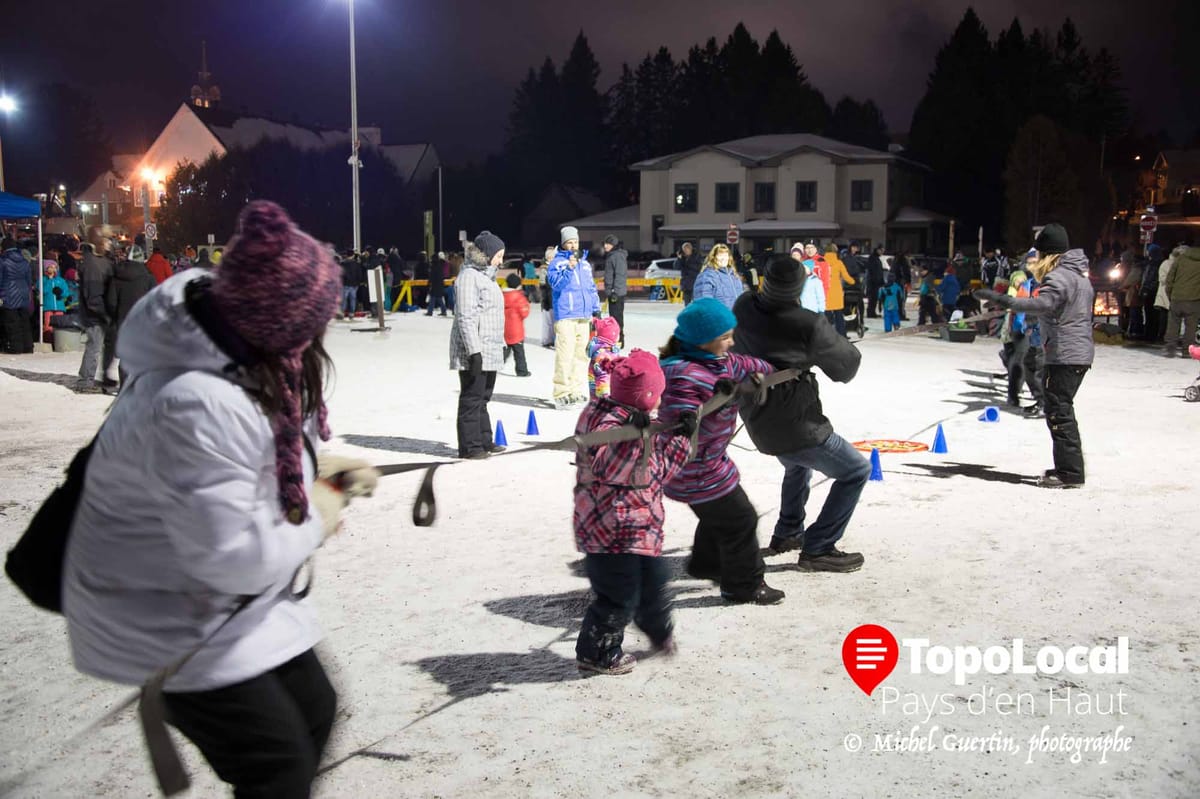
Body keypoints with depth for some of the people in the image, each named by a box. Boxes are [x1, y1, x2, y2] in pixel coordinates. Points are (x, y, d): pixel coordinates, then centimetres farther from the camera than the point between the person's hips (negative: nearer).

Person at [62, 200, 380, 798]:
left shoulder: (243, 353, -7)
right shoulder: (197, 407, -37)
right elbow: (235, 558, -32)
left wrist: (320, 472, -1)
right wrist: (316, 518, -17)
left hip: (236, 600, 9)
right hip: (169, 622, -9)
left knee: (314, 713, 19)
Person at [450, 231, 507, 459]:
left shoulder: (485, 276, 19)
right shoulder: (469, 276, -12)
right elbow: (466, 318, -19)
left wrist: (499, 345, 22)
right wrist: (474, 352, -23)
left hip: (490, 352, 10)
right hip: (475, 352, -10)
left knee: (482, 398, 16)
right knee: (472, 399, -4)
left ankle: (484, 442, 24)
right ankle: (470, 446, 1)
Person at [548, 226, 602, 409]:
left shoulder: (585, 263, 19)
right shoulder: (557, 263, -1)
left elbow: (591, 288, 23)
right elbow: (556, 283, -15)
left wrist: (596, 310, 19)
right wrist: (569, 268, -25)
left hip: (584, 317, 6)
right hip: (565, 317, -6)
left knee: (581, 354, 8)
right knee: (565, 355, -10)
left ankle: (577, 391, 15)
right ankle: (562, 394, -8)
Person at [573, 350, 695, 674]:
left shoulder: (640, 421, 10)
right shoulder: (609, 422, -22)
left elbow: (658, 467, 20)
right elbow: (605, 465, -37)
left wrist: (680, 436, 12)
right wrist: (632, 435, -45)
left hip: (639, 529, 10)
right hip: (612, 532, -10)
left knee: (653, 581, 23)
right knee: (619, 595, -1)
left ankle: (659, 631, 47)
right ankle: (596, 654, 16)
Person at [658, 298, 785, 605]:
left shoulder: (714, 360, -2)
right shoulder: (683, 377, -32)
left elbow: (740, 366, 17)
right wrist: (722, 405, -43)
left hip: (709, 462, 10)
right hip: (695, 473, -10)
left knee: (718, 514, 30)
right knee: (740, 521, 3)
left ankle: (706, 564, 51)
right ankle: (744, 585, 20)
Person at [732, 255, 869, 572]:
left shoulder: (743, 308, -6)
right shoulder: (809, 326, -24)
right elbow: (848, 363, -8)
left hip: (758, 420, 8)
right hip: (795, 425, -8)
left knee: (798, 465, 35)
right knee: (856, 470, 3)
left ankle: (787, 533, 43)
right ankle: (818, 549, 2)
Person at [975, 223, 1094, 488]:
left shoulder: (1059, 276, -15)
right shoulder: (1080, 274, 18)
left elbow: (1043, 304, -34)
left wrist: (1003, 300, -40)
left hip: (1064, 354, -11)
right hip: (1080, 351, 11)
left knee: (1058, 411, -8)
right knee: (1061, 410, 17)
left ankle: (1070, 472, -7)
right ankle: (1068, 468, 23)